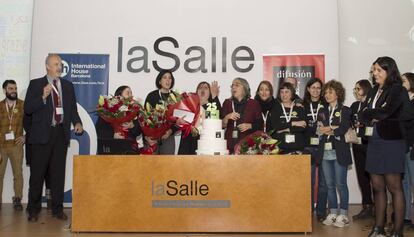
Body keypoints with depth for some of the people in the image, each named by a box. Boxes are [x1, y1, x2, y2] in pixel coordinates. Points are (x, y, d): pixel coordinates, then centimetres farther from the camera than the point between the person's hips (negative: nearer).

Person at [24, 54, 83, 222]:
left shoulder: (68, 85, 13)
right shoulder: (36, 84, 3)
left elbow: (73, 108, 14)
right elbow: (27, 109, -4)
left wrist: (77, 122, -4)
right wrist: (43, 97, -18)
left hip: (61, 133, 3)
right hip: (42, 134, -2)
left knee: (58, 172, 6)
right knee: (37, 172, 3)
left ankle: (57, 209, 16)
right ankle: (33, 209, 16)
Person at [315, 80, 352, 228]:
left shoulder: (345, 110, 2)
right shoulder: (322, 111, 16)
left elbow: (343, 130, -11)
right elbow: (318, 130, 3)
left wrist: (327, 129, -5)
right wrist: (333, 129, -10)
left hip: (339, 152, -4)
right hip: (325, 152, 4)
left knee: (341, 184, 0)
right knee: (329, 185, 7)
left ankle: (343, 215, 9)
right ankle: (333, 213, 16)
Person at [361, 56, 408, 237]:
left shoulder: (398, 90, -6)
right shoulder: (374, 91, 14)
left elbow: (385, 111, -18)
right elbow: (363, 115, 7)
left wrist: (369, 114, -2)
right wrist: (375, 116, -10)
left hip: (391, 142, -6)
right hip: (374, 142, 6)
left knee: (394, 187, -1)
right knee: (377, 186, 9)